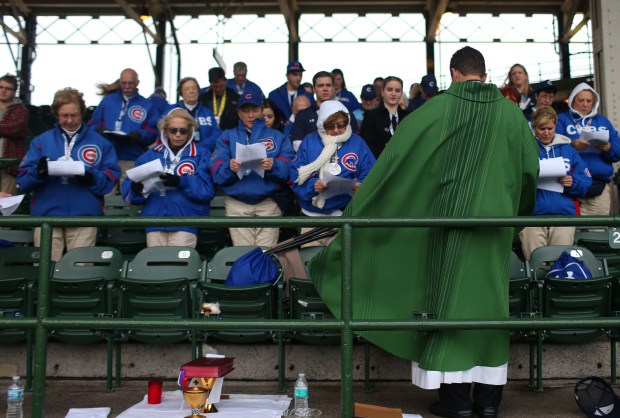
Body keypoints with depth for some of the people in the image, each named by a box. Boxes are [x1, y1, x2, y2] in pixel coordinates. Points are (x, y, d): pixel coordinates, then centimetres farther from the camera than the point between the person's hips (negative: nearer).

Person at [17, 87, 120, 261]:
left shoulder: (100, 142, 9)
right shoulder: (41, 141, 11)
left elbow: (112, 175, 2)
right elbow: (23, 179, 4)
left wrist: (92, 178, -18)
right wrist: (38, 172, -19)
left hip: (84, 216, -1)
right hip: (46, 215, 1)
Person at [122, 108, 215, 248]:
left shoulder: (202, 154, 7)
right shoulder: (151, 155, 15)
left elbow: (206, 189, -7)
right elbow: (128, 190, 9)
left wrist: (181, 182, -21)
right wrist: (136, 189, -14)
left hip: (186, 221, -2)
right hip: (155, 218, 3)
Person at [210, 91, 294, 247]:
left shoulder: (277, 136, 14)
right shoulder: (228, 136, 14)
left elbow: (287, 169, 1)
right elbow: (216, 173, 2)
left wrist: (273, 166, -20)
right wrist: (229, 168, -19)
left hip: (268, 203, 0)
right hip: (236, 204, 0)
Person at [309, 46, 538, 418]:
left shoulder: (439, 108, -5)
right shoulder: (511, 112, 4)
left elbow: (398, 151, -6)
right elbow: (530, 167, 11)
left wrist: (362, 203, 1)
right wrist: (517, 213, 27)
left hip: (450, 219, -3)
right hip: (496, 221, 3)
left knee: (449, 299, 4)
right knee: (489, 301, 9)